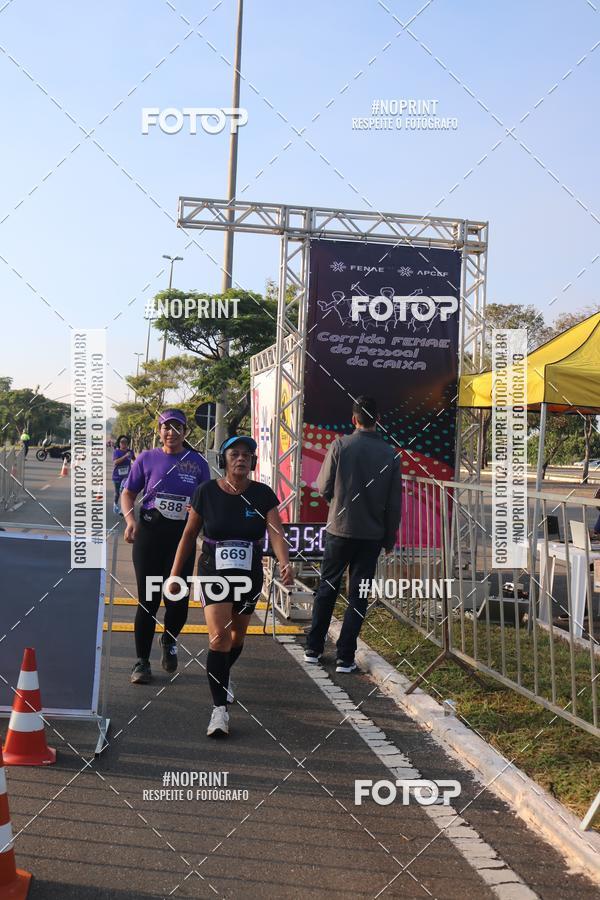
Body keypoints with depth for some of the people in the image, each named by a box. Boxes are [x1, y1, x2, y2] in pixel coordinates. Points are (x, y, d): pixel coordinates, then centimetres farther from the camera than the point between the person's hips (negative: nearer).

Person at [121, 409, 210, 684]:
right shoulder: (147, 458, 6)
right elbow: (128, 493, 8)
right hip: (149, 531, -1)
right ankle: (141, 661, 11)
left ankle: (169, 642, 32)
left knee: (178, 599, -1)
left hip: (183, 534, 1)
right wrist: (130, 519, -10)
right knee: (148, 599, 0)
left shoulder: (197, 462, 8)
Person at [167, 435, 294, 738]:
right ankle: (220, 708, -12)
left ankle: (223, 678, 49)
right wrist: (174, 575, 1)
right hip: (213, 572, -2)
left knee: (237, 635, 19)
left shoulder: (263, 495, -6)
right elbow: (189, 535, 0)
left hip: (249, 575, 3)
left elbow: (276, 532, -17)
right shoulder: (207, 492, -8)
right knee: (219, 636, -17)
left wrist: (285, 563, -36)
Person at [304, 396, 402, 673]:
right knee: (359, 595, 7)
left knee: (327, 588, 13)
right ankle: (345, 657, 8)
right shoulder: (390, 454, -2)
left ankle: (313, 649, 20)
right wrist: (390, 539, 11)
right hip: (372, 535, 1)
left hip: (339, 529, -1)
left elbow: (323, 488, -3)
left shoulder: (340, 446, -8)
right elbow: (395, 503, 1)